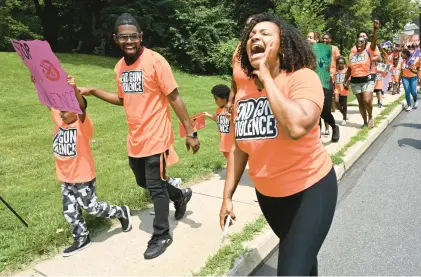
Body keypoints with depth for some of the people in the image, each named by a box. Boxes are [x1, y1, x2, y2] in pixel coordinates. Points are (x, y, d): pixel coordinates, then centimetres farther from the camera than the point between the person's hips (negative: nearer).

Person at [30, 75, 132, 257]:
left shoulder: (83, 124, -20)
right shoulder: (59, 120, -1)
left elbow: (82, 107, -39)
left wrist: (75, 90, -57)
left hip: (83, 177, -7)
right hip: (65, 178, 7)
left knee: (92, 208, 7)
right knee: (70, 212, 14)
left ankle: (122, 212, 29)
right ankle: (82, 239, 33)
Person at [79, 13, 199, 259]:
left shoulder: (155, 61, -15)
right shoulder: (119, 67, 7)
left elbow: (174, 98, -14)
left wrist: (191, 132, -15)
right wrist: (93, 92, 12)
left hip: (156, 137, -7)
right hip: (135, 139, 7)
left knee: (156, 187, 3)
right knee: (144, 182, 20)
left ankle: (161, 237, 23)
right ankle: (180, 195, 46)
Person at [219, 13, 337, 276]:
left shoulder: (303, 77, -20)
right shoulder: (244, 89, -3)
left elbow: (297, 128, -40)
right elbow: (239, 147, 4)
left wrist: (267, 78, -29)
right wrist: (228, 196, 6)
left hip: (309, 189, -5)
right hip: (267, 193, 6)